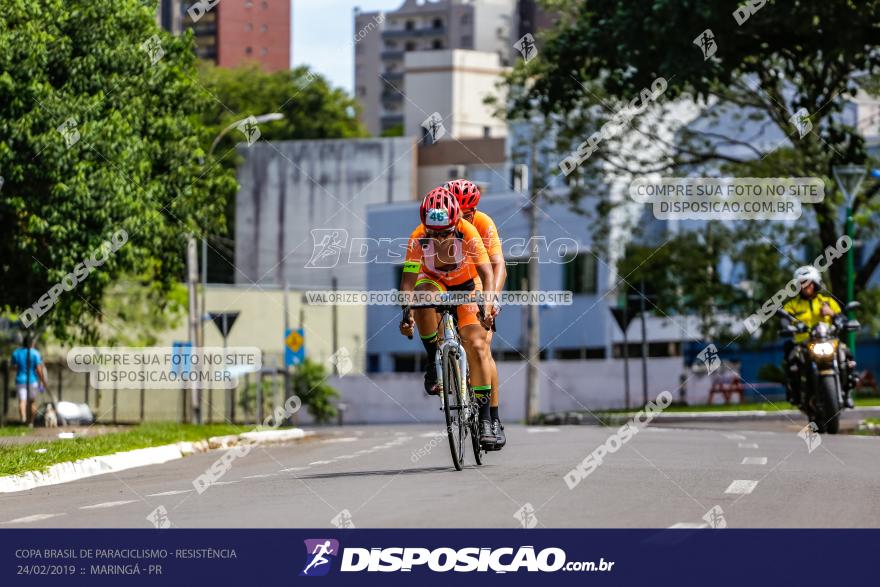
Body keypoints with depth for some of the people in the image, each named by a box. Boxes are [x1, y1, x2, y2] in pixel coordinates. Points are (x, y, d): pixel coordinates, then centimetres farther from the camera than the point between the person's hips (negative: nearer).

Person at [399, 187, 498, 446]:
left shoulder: (468, 233, -31)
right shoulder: (418, 239, -29)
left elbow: (486, 272, -34)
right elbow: (408, 279, -31)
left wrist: (488, 304, -51)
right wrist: (406, 313, -47)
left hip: (466, 286, -1)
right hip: (434, 283, 1)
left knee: (477, 345, -16)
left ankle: (485, 418, -10)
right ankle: (433, 361, -16)